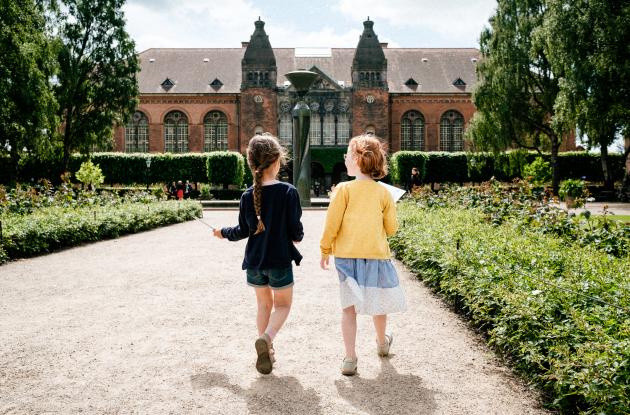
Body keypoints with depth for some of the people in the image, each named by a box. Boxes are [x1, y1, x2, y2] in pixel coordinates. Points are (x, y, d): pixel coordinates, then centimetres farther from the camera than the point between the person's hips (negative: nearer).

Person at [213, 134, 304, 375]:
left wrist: (223, 233, 20)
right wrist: (297, 237, 12)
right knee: (282, 305, 11)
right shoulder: (288, 192, -14)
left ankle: (266, 351, 20)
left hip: (254, 260, 3)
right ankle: (266, 337, -16)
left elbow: (243, 231, 1)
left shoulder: (248, 196, -5)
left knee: (264, 303, 20)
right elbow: (296, 230, -12)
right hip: (280, 260, -3)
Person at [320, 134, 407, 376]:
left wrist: (325, 250, 6)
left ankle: (350, 358, 1)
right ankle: (382, 343, 43)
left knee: (349, 306, 5)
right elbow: (391, 228, 4)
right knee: (378, 302, 21)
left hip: (347, 256, -2)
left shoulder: (344, 189, -7)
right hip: (377, 254, 2)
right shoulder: (384, 192, 0)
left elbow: (332, 224, -6)